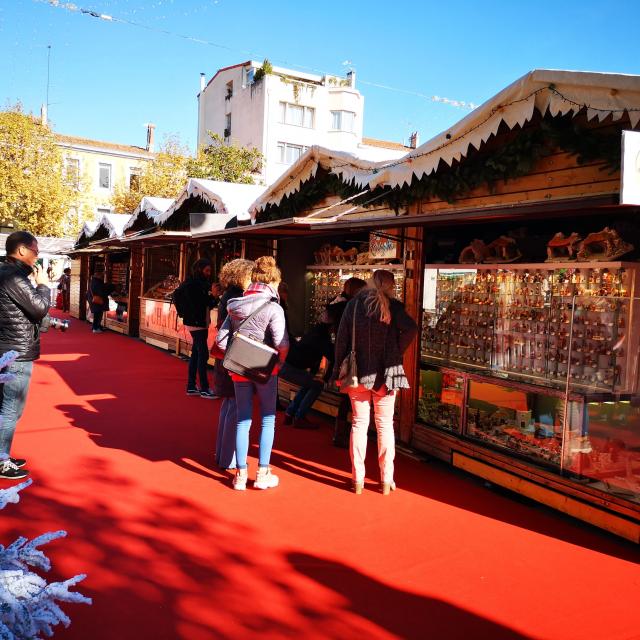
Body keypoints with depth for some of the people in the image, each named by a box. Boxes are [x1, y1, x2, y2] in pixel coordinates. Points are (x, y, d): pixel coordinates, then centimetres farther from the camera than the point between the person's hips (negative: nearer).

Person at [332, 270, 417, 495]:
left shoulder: (353, 304, 2)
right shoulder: (392, 305, -4)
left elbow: (342, 339, 2)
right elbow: (411, 329, -20)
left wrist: (339, 369, 8)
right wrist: (397, 352, -4)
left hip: (358, 372, 2)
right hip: (385, 373, -2)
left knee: (359, 423, 8)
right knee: (385, 425, 7)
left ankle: (358, 480, 11)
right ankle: (386, 481, 13)